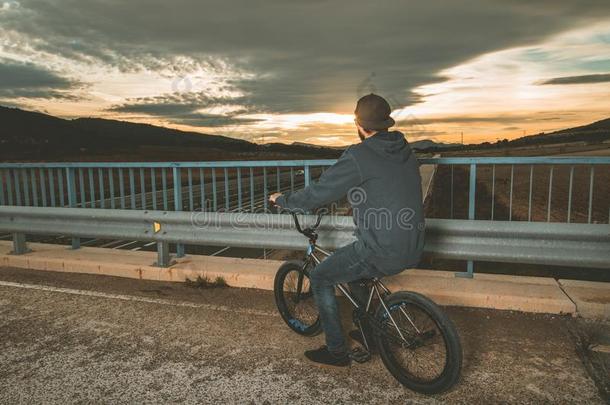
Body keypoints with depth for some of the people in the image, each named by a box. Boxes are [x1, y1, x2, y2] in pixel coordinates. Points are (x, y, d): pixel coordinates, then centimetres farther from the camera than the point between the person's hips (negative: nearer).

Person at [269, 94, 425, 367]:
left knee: (321, 278, 11)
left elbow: (317, 194, -12)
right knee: (351, 267, 32)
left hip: (381, 252, -8)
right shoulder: (405, 151, 9)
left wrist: (282, 200, 6)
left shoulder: (358, 156, -15)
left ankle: (336, 351, 19)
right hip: (412, 250, 8)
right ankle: (370, 333, 41)